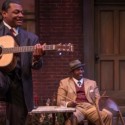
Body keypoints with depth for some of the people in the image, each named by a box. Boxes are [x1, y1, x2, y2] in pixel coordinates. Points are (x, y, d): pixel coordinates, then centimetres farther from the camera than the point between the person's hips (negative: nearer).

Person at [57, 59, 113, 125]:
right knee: (72, 118, -39)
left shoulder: (92, 83, 24)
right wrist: (68, 104, -14)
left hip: (91, 107, 3)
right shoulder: (64, 82, 17)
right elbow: (60, 101, 9)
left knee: (108, 115, -27)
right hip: (75, 108, -3)